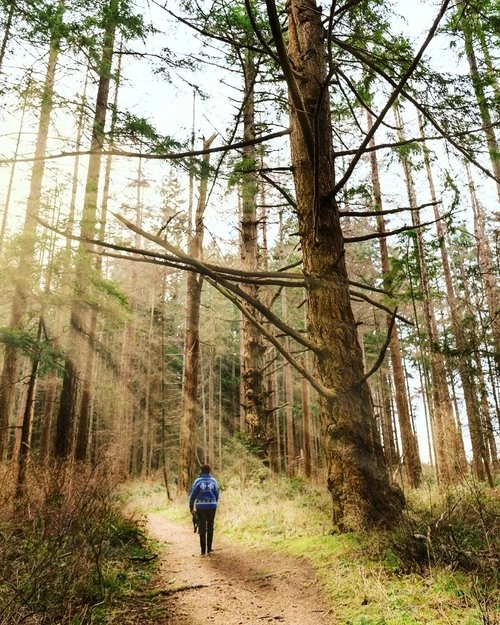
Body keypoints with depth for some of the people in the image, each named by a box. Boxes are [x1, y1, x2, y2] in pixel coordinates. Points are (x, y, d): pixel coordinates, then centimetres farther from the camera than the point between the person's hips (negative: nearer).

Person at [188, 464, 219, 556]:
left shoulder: (198, 481, -5)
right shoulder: (213, 481, 3)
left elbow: (192, 495, -3)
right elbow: (217, 495, 7)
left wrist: (191, 506, 8)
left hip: (201, 507, -2)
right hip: (212, 506, 2)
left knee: (202, 528, 6)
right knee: (210, 527, 15)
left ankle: (203, 550, 4)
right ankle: (209, 549, 18)